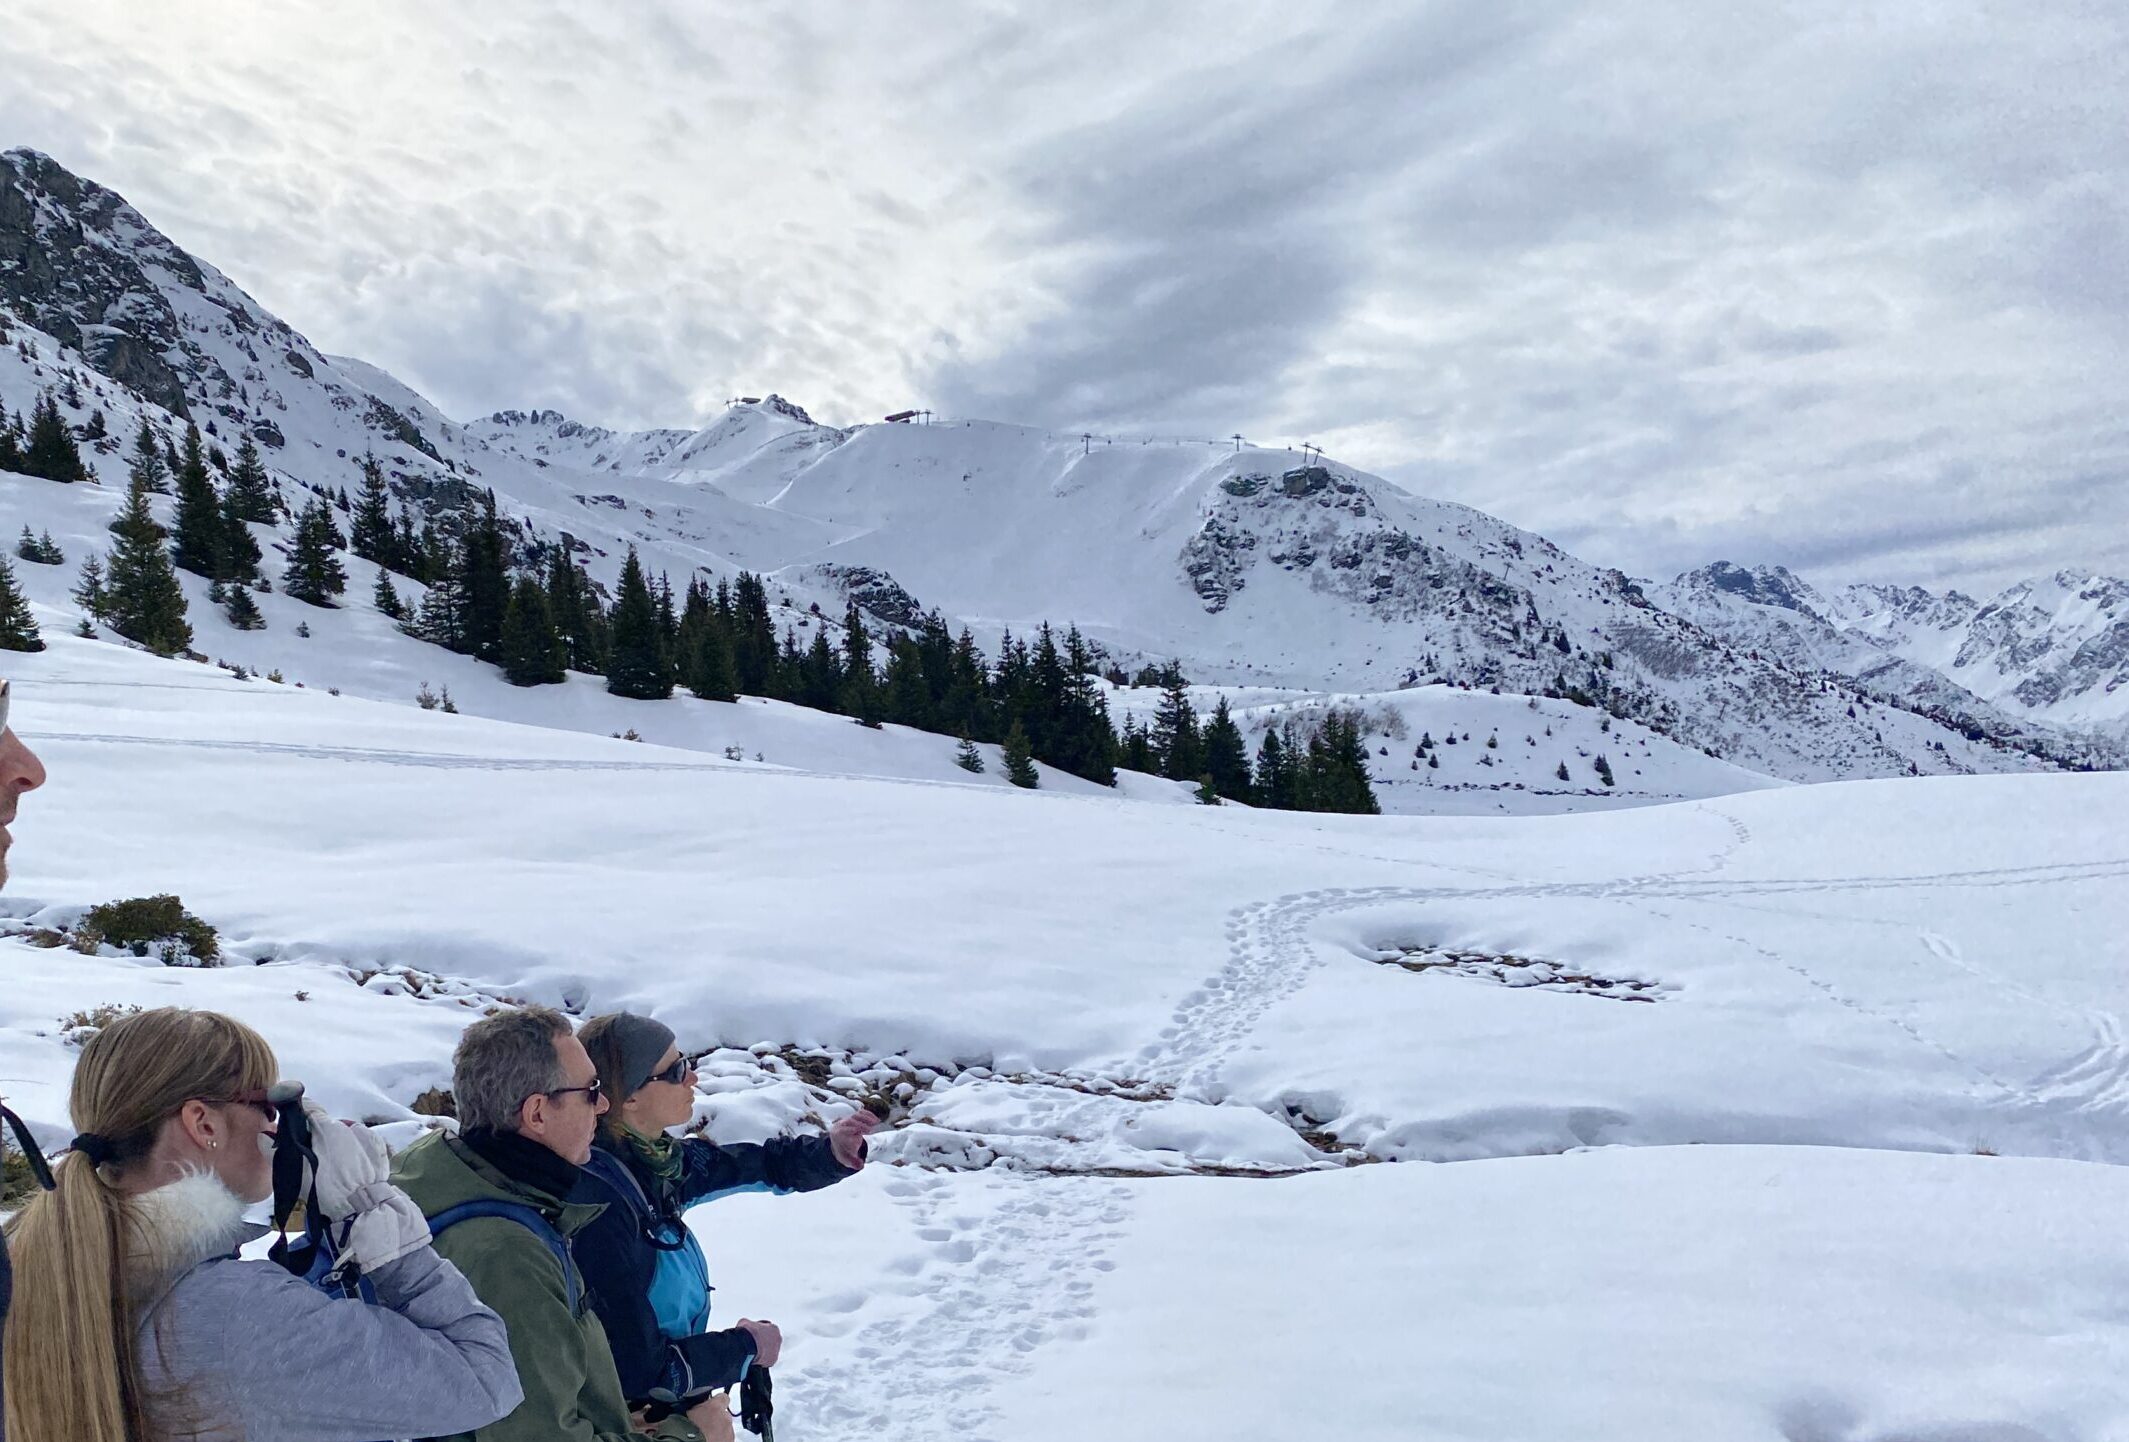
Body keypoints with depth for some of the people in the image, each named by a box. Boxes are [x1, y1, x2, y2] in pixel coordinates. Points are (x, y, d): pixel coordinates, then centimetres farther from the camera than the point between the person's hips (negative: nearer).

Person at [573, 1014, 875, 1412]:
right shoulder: (600, 1204, -30)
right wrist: (745, 1347, -14)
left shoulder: (651, 1158, -7)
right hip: (633, 1422, -7)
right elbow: (641, 1373, -28)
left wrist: (831, 1154, -13)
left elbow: (758, 1165, 6)